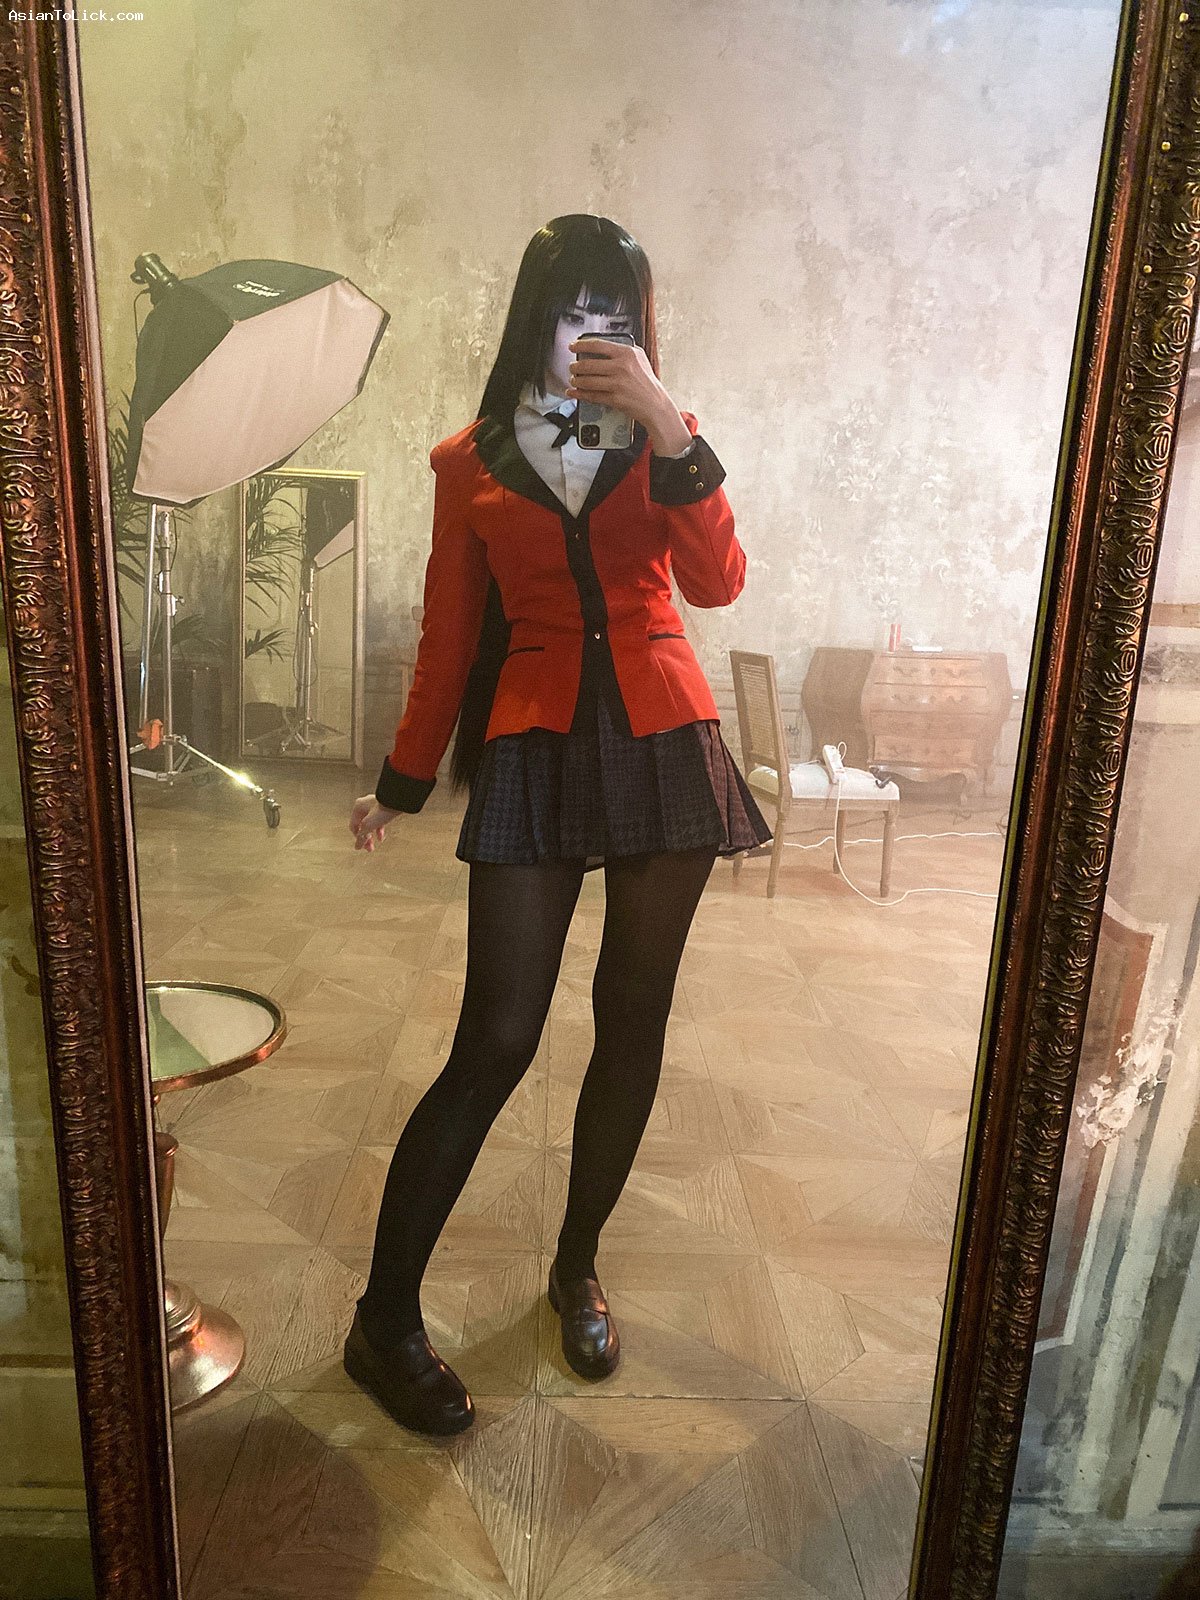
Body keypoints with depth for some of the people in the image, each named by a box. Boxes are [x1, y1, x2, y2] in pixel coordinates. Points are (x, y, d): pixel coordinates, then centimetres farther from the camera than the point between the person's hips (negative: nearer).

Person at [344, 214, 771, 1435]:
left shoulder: (658, 446, 11)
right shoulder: (470, 464, 9)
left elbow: (717, 580, -7)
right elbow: (449, 637, 12)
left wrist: (666, 424, -15)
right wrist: (400, 783, 15)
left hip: (663, 746, 2)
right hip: (533, 753, -2)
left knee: (633, 1023, 7)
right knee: (496, 1043, -7)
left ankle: (577, 1269, 30)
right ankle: (384, 1322, 12)